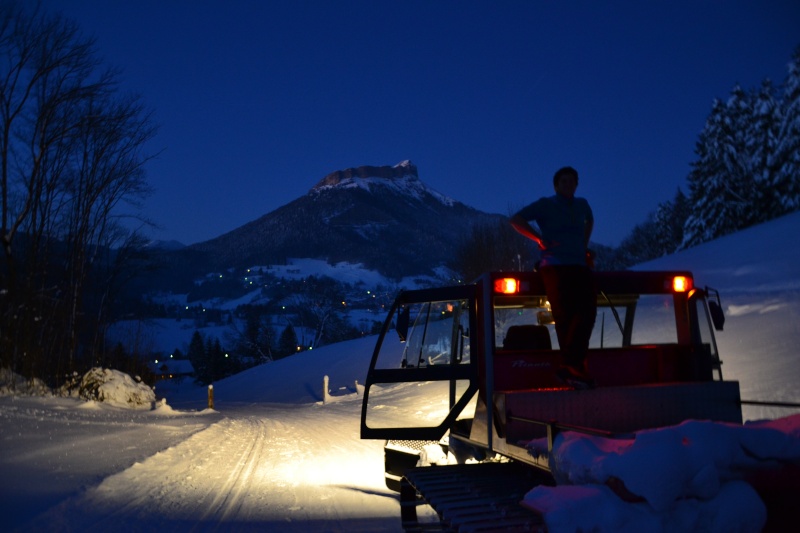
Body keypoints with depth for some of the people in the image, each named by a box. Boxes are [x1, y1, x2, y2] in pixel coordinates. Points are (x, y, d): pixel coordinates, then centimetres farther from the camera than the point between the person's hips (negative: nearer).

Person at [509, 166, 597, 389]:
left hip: (579, 267, 5)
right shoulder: (545, 205, 7)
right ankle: (573, 366, -12)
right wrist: (539, 239, -5)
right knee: (565, 316, -13)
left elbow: (590, 221, 43)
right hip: (554, 267, -4)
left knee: (587, 310, -14)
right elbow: (516, 219, 0)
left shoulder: (582, 205, 22)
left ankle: (570, 366, -14)